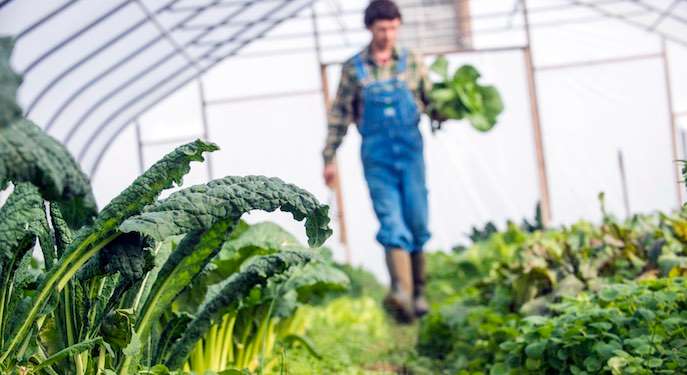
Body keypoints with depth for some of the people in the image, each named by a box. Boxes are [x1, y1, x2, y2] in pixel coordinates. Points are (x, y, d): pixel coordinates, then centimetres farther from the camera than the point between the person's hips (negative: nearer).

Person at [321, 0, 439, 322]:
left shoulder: (411, 62, 7)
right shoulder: (354, 68, 4)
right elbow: (339, 115, 6)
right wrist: (329, 158, 3)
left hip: (411, 151, 2)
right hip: (376, 156, -2)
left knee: (417, 223, 3)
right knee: (392, 224, -13)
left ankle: (418, 292, 17)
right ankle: (401, 294, -28)